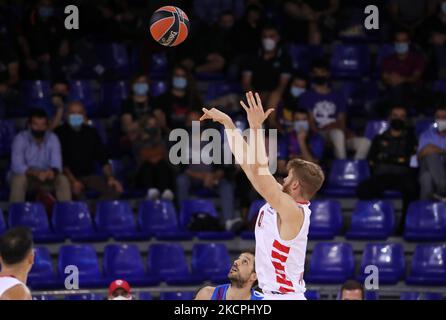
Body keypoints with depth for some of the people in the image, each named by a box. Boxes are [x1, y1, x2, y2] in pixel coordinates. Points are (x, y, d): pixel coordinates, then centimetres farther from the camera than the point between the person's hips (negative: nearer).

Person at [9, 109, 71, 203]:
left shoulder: (53, 138, -6)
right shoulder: (20, 138, -14)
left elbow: (56, 164, -14)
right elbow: (17, 166, -24)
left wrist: (52, 172, -39)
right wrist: (36, 173, -39)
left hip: (46, 177, 2)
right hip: (26, 175, -2)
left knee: (63, 180, -25)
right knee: (19, 179, -35)